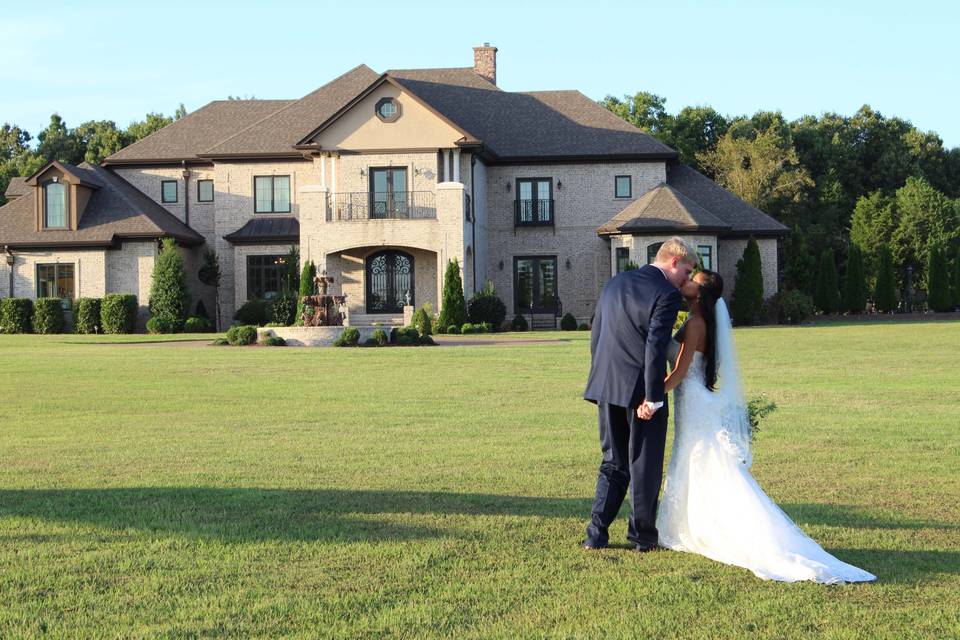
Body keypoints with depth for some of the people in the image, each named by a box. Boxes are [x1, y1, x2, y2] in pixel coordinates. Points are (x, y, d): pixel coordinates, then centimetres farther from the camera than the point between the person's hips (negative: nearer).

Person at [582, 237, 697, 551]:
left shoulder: (614, 283, 11)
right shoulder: (667, 295, -12)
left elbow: (595, 336, 14)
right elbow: (655, 347, -19)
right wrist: (652, 397, -17)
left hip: (607, 387, 6)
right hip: (640, 390, -6)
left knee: (613, 463, 16)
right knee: (645, 466, 7)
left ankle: (596, 533, 11)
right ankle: (642, 536, 15)